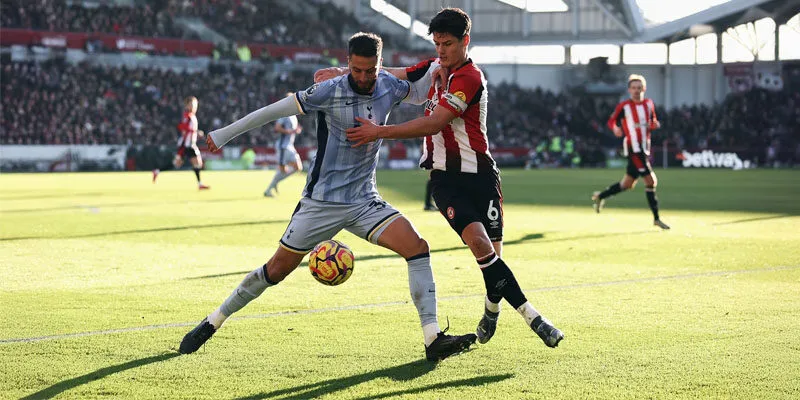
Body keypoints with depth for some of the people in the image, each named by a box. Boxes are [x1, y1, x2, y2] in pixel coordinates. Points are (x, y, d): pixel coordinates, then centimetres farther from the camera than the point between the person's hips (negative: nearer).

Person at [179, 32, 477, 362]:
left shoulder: (388, 86, -1)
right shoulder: (330, 92, -17)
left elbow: (419, 95, 21)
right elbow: (275, 110, -9)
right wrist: (224, 134, -4)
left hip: (364, 200, 4)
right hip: (321, 202, -4)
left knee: (417, 248, -16)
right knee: (277, 270, 2)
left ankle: (433, 339, -16)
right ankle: (213, 323, 22)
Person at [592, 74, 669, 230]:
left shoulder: (649, 104, 9)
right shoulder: (624, 106, -6)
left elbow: (652, 121, 21)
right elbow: (611, 121, 2)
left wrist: (655, 124, -3)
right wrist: (615, 129, -20)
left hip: (645, 148, 7)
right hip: (633, 148, -7)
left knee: (627, 184, 13)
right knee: (651, 181, -12)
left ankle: (600, 196, 32)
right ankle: (656, 218, -4)